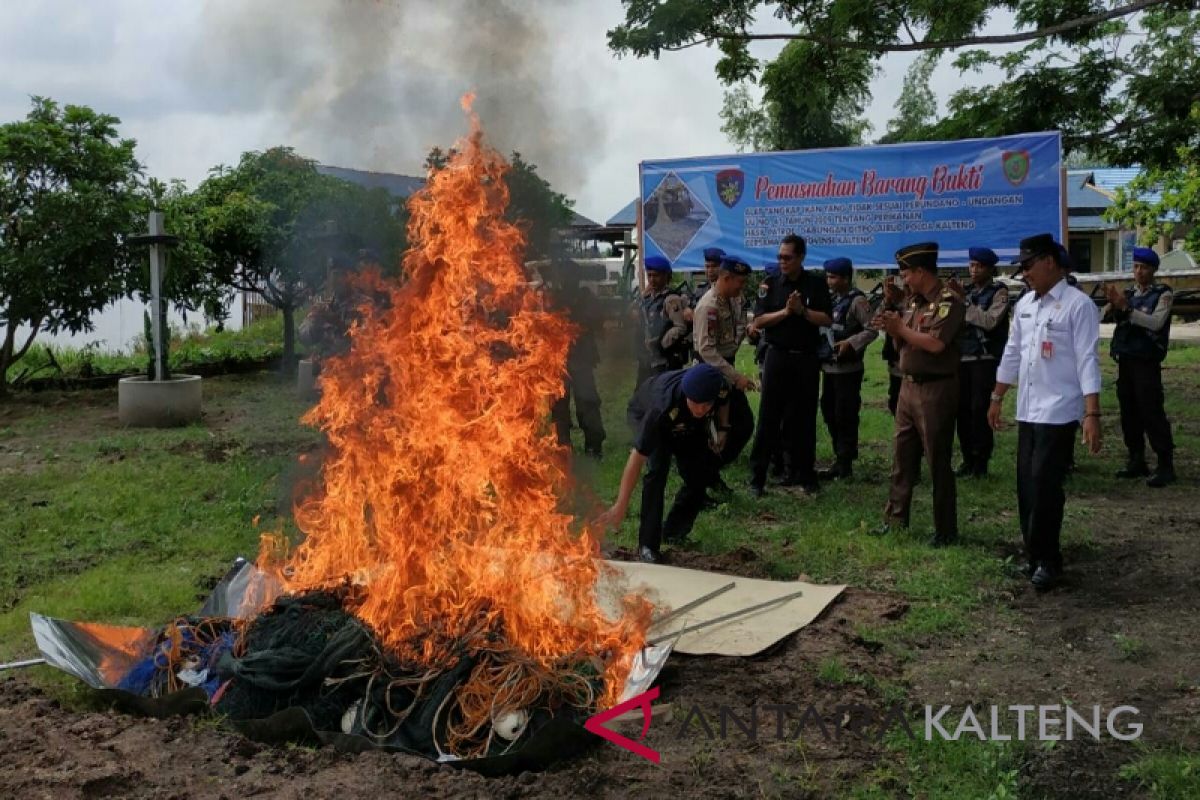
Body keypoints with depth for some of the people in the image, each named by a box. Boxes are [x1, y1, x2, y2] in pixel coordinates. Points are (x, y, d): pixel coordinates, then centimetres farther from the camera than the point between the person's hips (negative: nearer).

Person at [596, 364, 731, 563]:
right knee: (658, 470, -27)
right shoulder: (664, 408, -47)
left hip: (687, 426, 5)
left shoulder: (720, 389, -34)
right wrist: (620, 507, -47)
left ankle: (674, 532, 22)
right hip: (645, 414, -5)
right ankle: (648, 546, -19)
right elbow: (637, 456, -45)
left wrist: (722, 428, -11)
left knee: (700, 476, -2)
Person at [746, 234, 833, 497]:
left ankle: (803, 473, 16)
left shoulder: (817, 283, 3)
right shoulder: (770, 284, 3)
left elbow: (826, 319, -3)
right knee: (769, 417, -1)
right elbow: (758, 321, -4)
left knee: (804, 418, 6)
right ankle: (757, 477, 1)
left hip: (807, 359, 1)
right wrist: (785, 311, -16)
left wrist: (802, 310, -17)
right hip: (777, 357, -1)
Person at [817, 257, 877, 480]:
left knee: (845, 417, -3)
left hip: (848, 369, -8)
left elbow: (872, 330, -12)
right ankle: (840, 459, 23)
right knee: (829, 413, 12)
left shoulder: (857, 300, -9)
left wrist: (850, 343, -21)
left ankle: (845, 465, 5)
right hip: (829, 367, 8)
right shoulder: (830, 298, 13)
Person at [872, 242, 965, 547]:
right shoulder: (913, 302, 12)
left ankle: (946, 530, 8)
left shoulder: (949, 302, -13)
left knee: (938, 462, -2)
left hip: (936, 390, -8)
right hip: (909, 386, 9)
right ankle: (895, 518, 23)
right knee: (902, 456, 13)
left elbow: (935, 344, -25)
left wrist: (900, 328, -14)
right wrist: (891, 329, -4)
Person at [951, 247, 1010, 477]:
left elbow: (991, 321, -17)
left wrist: (964, 302, -14)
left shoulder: (999, 292, -2)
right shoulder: (968, 291, 16)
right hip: (963, 358, 6)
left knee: (980, 410, -7)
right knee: (962, 409, 5)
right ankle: (968, 460, 14)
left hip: (986, 359, -6)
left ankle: (981, 462, 1)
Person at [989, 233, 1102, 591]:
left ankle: (1046, 560, 6)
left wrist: (1092, 415, -19)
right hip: (1027, 410, 7)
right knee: (1027, 486, 9)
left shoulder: (1078, 305, -10)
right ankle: (1036, 555, 21)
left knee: (1045, 486, -7)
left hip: (1058, 412, -7)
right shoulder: (1024, 305, 11)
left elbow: (1087, 361, -14)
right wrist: (997, 399, 20)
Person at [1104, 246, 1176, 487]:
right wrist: (1112, 304, -20)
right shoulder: (1128, 293, 13)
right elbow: (1106, 316, 1)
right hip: (1125, 360, 6)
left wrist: (1126, 308, -25)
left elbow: (1156, 322, -17)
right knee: (1129, 412, 9)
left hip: (1147, 362, -6)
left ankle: (1165, 466, -4)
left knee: (1151, 413, -8)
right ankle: (1136, 461, 19)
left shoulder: (1163, 294, -2)